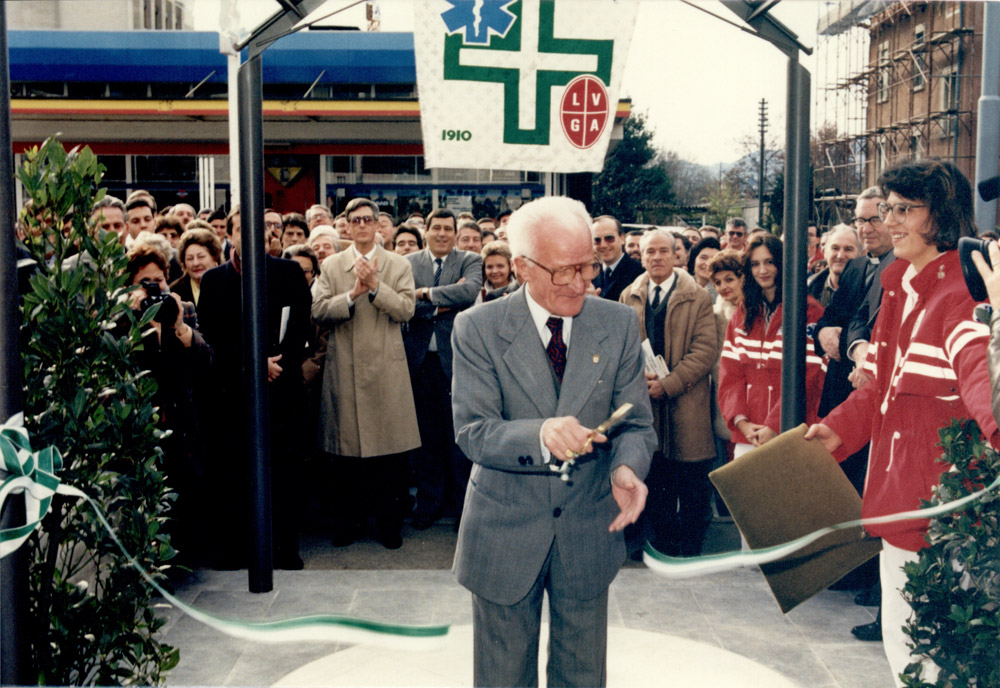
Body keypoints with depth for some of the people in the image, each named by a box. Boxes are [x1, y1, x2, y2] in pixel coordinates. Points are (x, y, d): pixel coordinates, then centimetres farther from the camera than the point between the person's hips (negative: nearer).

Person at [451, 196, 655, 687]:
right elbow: (473, 433, -17)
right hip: (504, 535, -2)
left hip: (590, 531, 2)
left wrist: (627, 468, -25)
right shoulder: (478, 328, -11)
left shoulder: (619, 324, -2)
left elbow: (636, 422, -2)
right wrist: (540, 436, -37)